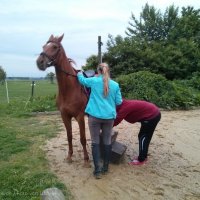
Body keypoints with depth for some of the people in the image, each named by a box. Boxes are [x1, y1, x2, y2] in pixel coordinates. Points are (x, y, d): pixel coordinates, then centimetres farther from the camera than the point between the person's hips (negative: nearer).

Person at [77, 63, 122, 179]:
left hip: (95, 116, -1)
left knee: (95, 142, 7)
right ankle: (105, 168, 24)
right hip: (109, 116, 2)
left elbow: (82, 80, 19)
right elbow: (119, 102, 4)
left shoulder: (94, 81, -1)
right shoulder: (115, 85, 1)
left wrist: (79, 74, 40)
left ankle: (97, 170, 6)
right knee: (107, 142, 13)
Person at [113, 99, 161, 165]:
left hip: (152, 116, -10)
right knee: (145, 137, 17)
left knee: (143, 137, 0)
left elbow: (116, 121, -24)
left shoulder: (124, 107, -22)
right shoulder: (124, 104, 7)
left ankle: (141, 160, 10)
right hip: (154, 113, 10)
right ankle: (143, 156, 29)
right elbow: (117, 119, 13)